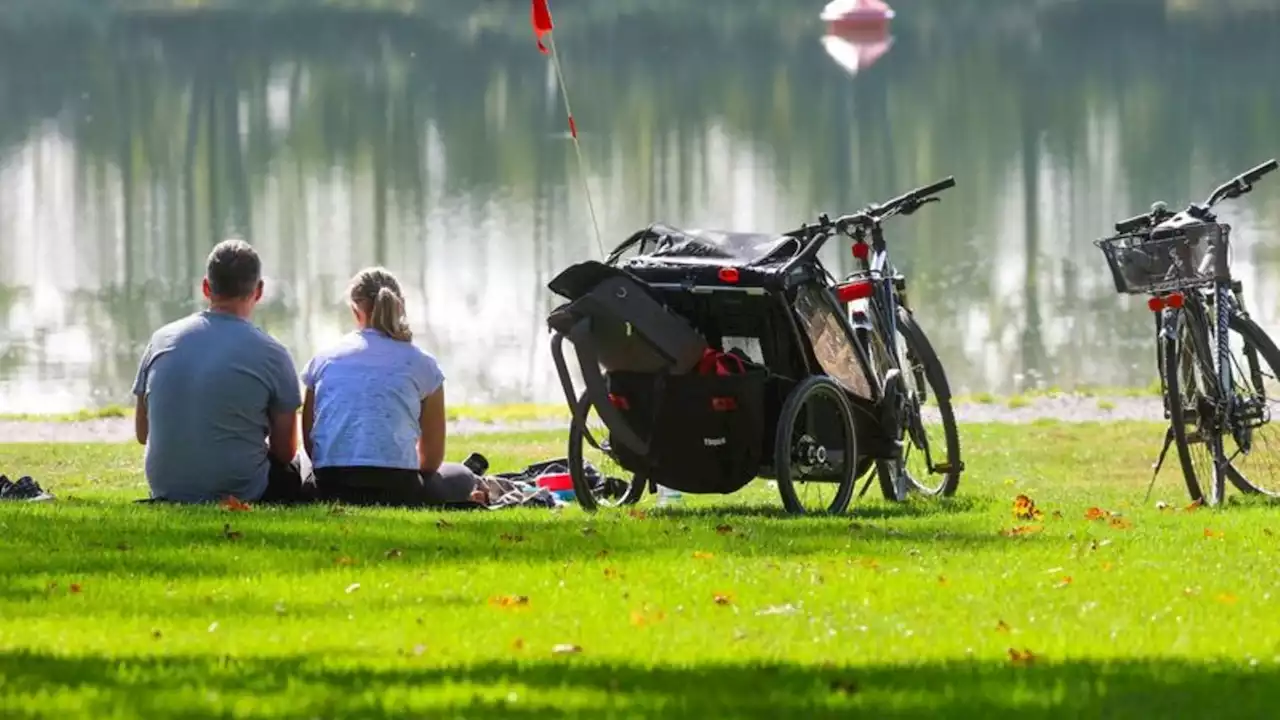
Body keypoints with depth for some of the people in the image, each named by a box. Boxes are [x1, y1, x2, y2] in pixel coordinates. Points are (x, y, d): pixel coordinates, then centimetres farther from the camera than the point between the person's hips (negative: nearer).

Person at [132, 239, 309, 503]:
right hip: (240, 490, -4)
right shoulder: (271, 355, -11)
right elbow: (285, 452, -4)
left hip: (167, 491, 4)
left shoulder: (161, 341, 0)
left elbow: (142, 433, 9)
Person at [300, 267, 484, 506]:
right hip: (396, 490, 1)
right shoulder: (421, 364, 11)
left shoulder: (322, 360, 16)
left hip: (331, 494, -1)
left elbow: (309, 445, 18)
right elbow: (432, 459, 16)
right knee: (461, 479, 30)